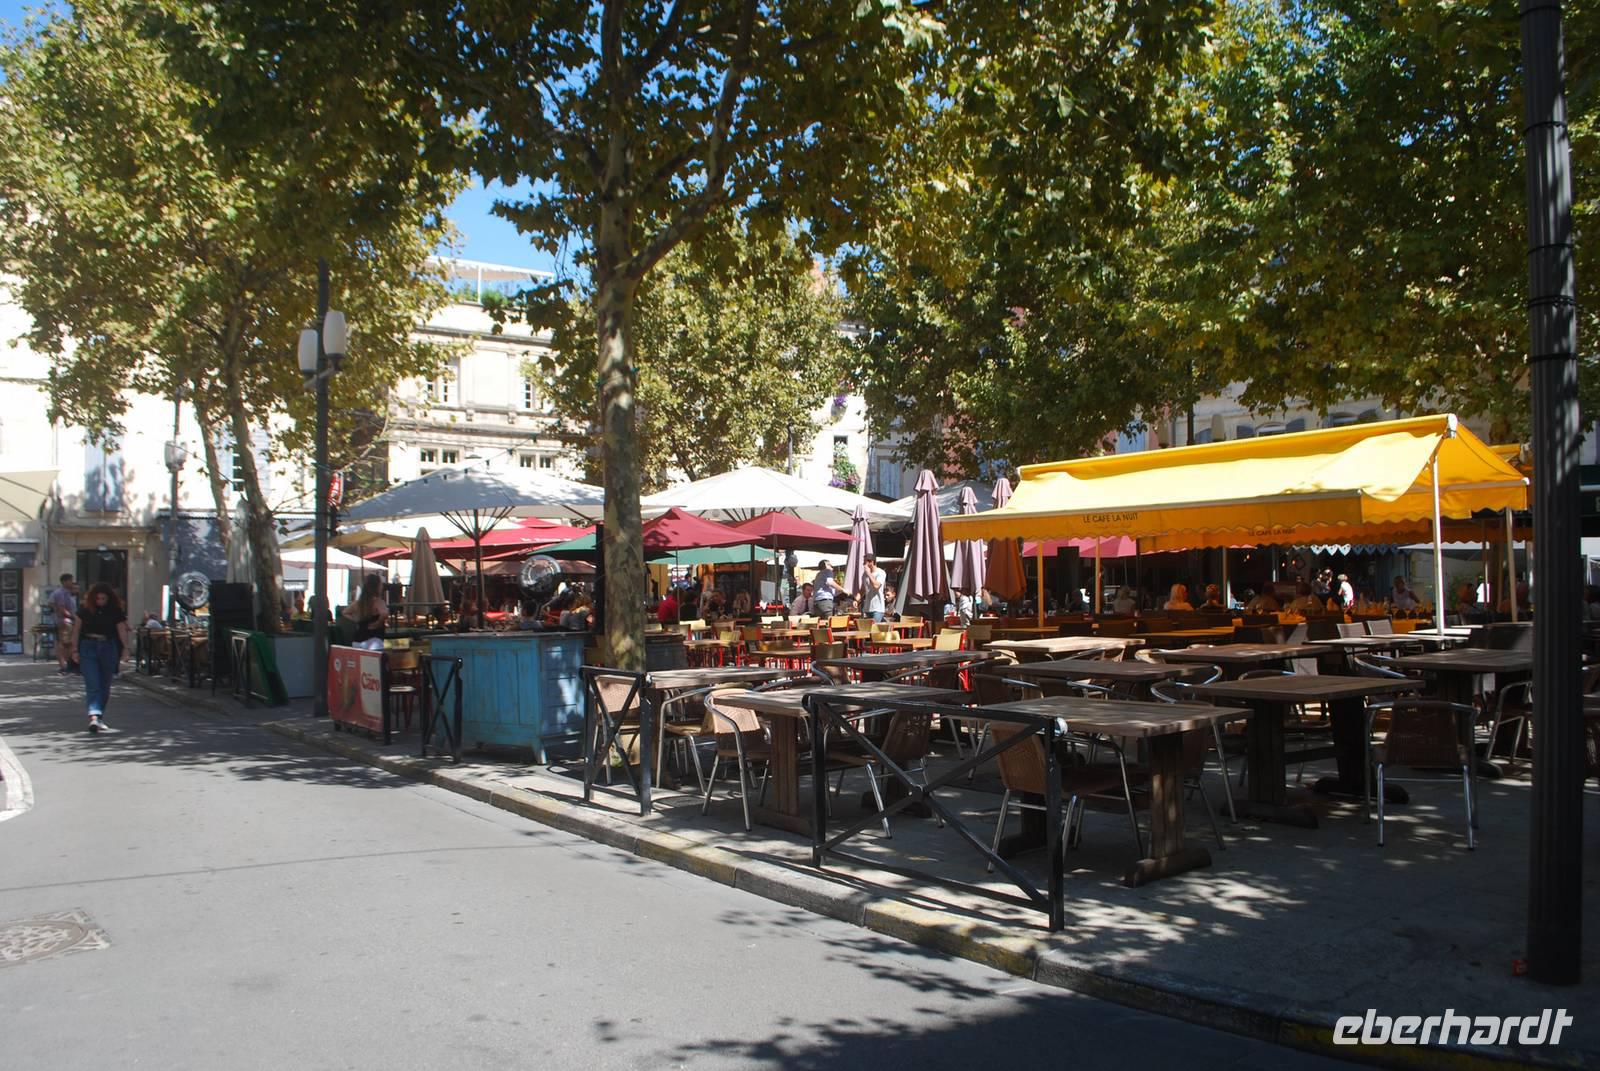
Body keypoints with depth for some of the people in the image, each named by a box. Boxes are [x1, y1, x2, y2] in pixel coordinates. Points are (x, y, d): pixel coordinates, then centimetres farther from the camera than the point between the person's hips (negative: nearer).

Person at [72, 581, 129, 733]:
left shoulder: (116, 611, -2)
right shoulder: (85, 609, 0)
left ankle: (99, 717, 20)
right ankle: (94, 717, -22)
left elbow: (122, 630, -5)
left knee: (105, 685, 7)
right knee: (92, 684, -11)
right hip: (88, 647, -1)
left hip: (108, 648, 1)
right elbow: (76, 628, 5)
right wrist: (75, 648, 1)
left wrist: (125, 648, -16)